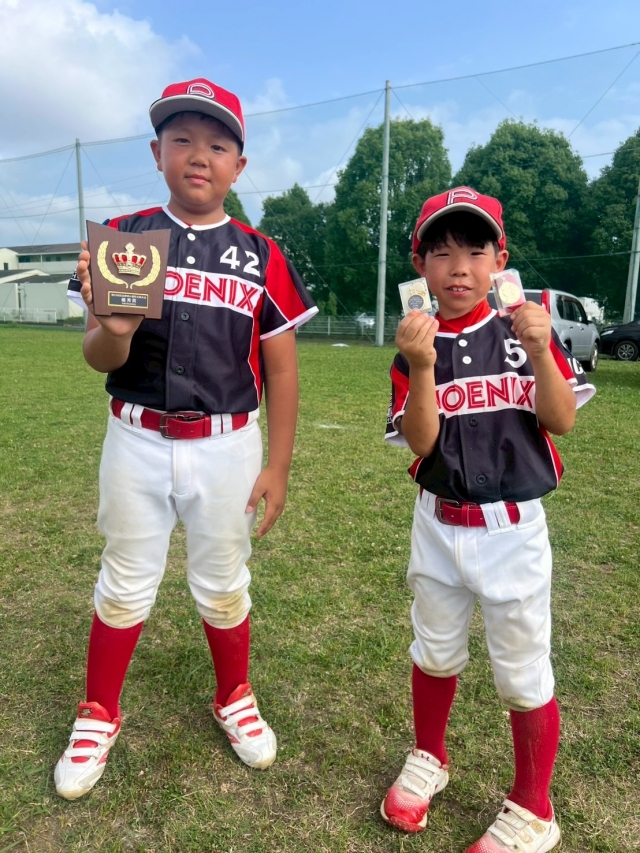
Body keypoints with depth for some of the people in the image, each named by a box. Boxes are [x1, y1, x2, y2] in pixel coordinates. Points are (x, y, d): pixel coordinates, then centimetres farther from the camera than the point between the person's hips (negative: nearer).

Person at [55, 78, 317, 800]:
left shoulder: (262, 257, 0)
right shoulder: (122, 239, 1)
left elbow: (280, 370, 1)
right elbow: (100, 361, -3)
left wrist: (276, 467, -2)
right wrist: (115, 326, -27)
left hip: (227, 447, 0)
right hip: (136, 442, 1)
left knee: (223, 585, 14)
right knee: (125, 583, 13)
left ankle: (234, 700, 39)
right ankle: (98, 716, 37)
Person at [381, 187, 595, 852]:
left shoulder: (525, 330, -4)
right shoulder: (415, 348, -3)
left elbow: (562, 420, -9)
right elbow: (420, 442, -13)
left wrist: (539, 351, -25)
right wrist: (423, 367, -28)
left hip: (512, 529, -2)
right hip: (439, 525, 2)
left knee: (523, 674, 8)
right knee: (434, 652, 20)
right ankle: (428, 759, 46)